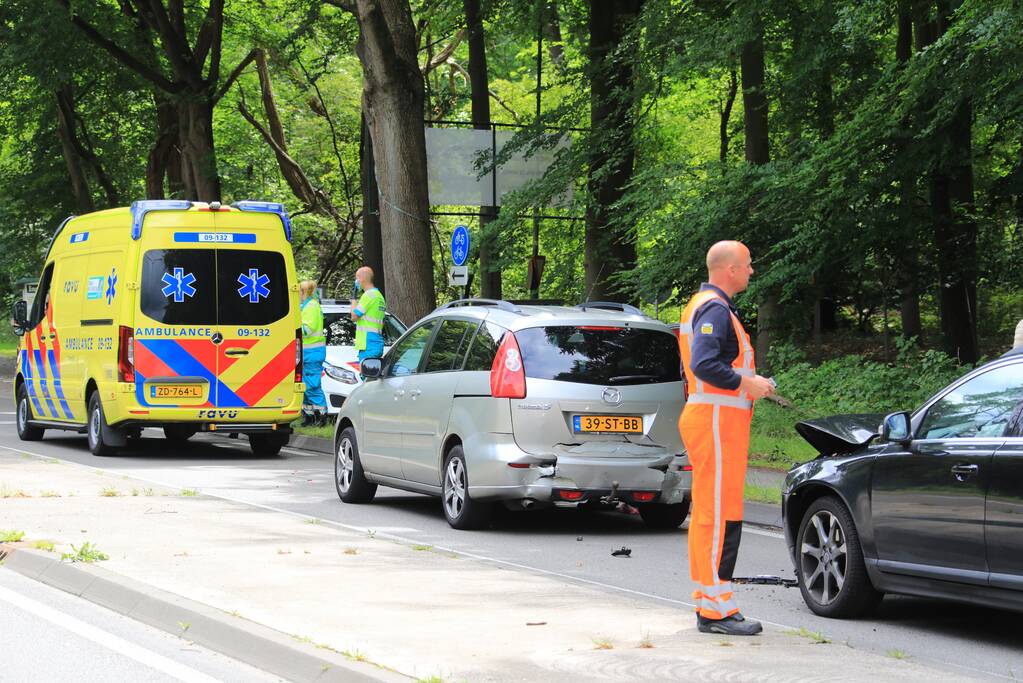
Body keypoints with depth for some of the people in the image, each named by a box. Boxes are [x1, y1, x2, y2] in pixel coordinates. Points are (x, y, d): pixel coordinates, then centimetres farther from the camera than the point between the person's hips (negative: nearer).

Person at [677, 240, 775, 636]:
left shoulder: (701, 305, 20)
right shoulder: (715, 309, -14)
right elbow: (703, 364, -27)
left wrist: (749, 382, 19)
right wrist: (746, 384, -17)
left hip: (703, 417, 11)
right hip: (718, 422, -11)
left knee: (706, 513, 13)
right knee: (720, 514, -11)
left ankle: (706, 599, 18)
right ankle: (716, 608, -11)